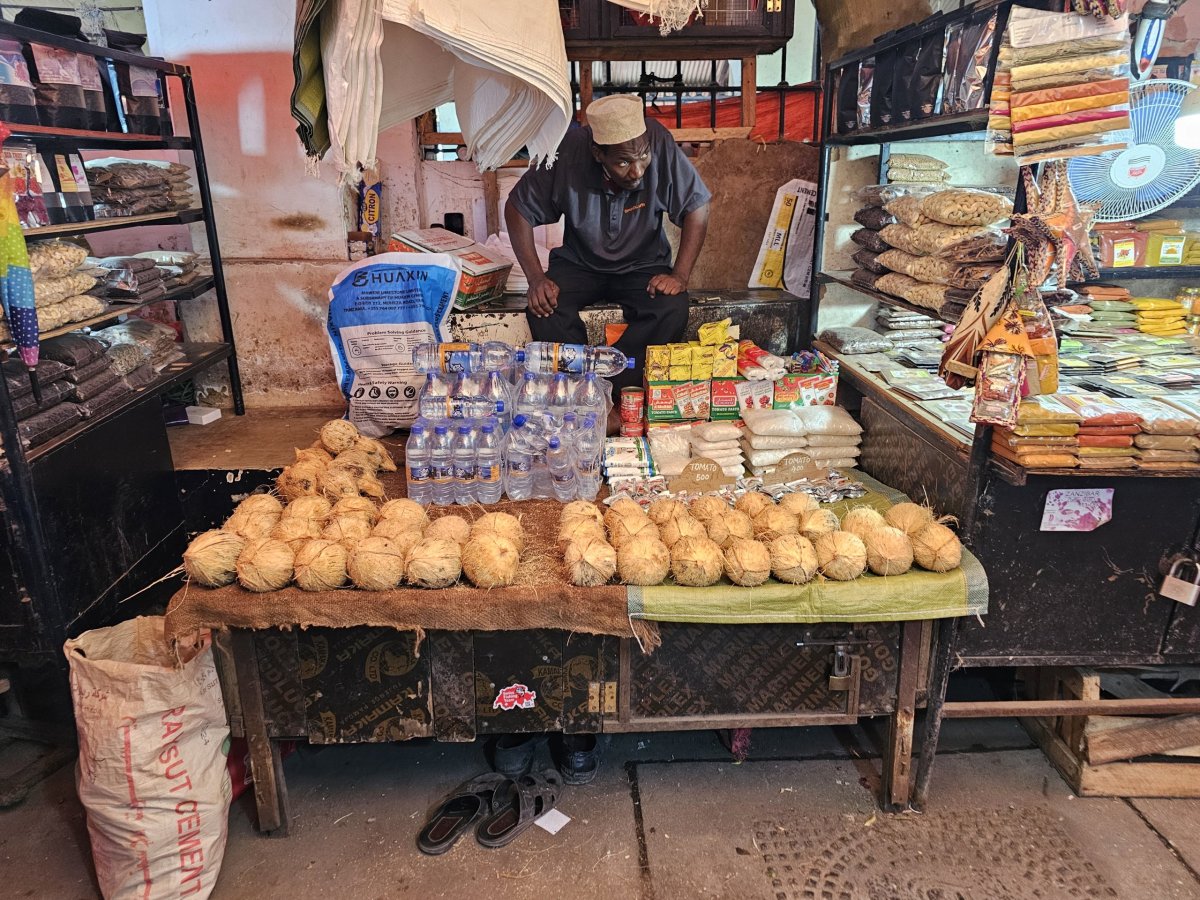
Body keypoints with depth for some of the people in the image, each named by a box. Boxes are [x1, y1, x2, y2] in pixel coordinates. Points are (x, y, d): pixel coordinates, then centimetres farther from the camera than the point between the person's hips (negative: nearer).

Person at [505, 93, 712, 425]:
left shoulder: (661, 146, -23)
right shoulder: (567, 153, -23)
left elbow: (697, 208, -13)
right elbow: (518, 208, -11)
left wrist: (680, 275, -22)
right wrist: (535, 277, -19)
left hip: (643, 264, 0)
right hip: (580, 262, 0)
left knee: (673, 311, -29)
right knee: (545, 311, -29)